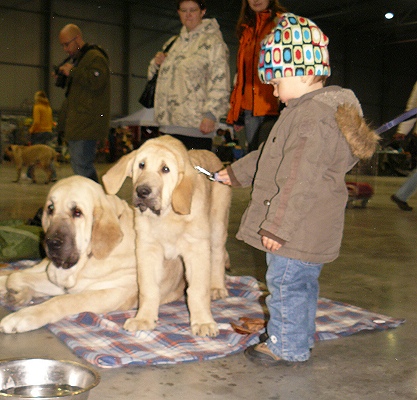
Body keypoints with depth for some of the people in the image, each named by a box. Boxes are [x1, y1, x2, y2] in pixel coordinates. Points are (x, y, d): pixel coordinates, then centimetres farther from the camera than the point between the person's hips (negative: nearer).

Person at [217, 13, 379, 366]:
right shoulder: (307, 109, 13)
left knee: (286, 283, 2)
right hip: (304, 228, 11)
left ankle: (287, 346, 17)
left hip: (299, 229, -11)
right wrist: (236, 172, 31)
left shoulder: (314, 116, -23)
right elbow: (270, 155, 25)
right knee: (302, 283, 20)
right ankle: (301, 338, 35)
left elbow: (300, 182, -27)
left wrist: (277, 227, -23)